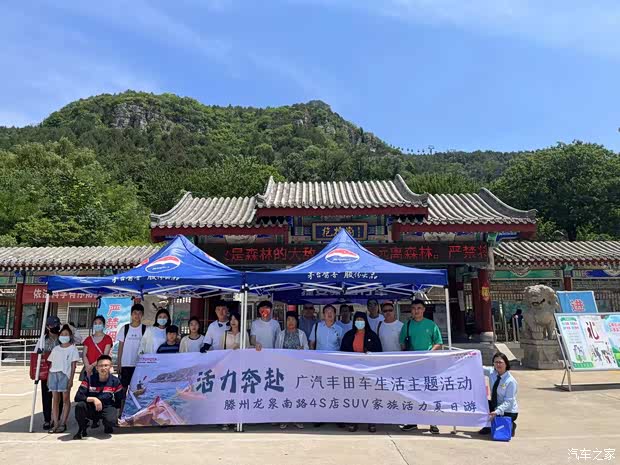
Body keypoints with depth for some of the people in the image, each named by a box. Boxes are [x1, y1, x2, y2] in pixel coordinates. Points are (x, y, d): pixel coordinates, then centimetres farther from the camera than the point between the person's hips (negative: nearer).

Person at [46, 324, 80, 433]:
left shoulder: (72, 348, 3)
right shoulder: (55, 349, 15)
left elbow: (73, 365, -2)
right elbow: (51, 364, 16)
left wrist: (71, 379, -10)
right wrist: (48, 377, 8)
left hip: (65, 375, -4)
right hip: (54, 374, 4)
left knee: (65, 399, -1)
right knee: (55, 399, 4)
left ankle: (63, 424, 4)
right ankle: (56, 424, 8)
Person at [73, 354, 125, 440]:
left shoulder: (115, 381, -5)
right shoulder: (89, 379, -6)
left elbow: (121, 400, 2)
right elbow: (78, 397, -14)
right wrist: (93, 399, -25)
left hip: (107, 408, -1)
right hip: (91, 409, 1)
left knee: (110, 421, -34)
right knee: (80, 405, -30)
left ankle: (108, 427, 8)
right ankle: (82, 430, -3)